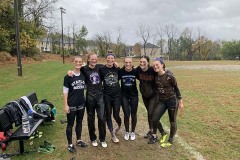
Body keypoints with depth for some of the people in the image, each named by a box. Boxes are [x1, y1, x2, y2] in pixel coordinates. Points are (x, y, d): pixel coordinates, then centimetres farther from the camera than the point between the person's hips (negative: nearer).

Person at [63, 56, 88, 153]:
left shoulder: (84, 75, 2)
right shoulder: (68, 77, -11)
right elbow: (65, 92, -10)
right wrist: (66, 105, -13)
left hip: (81, 104, 5)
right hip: (71, 105, -4)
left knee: (79, 122, 18)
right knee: (70, 124, 7)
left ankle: (79, 140, 35)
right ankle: (70, 144, 21)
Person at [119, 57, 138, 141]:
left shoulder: (135, 71, -10)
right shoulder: (120, 71, -11)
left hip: (134, 95, 1)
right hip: (124, 96, 0)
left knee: (133, 114, 8)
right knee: (126, 114, 2)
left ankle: (133, 132, 27)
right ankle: (127, 132, 24)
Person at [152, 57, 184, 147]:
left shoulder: (169, 76, -16)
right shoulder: (155, 77, -2)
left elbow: (176, 88, -7)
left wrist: (180, 101, -3)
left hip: (172, 100, -4)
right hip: (161, 101, 5)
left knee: (172, 121, 8)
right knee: (154, 118, -5)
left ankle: (170, 140, 26)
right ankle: (154, 136, 18)